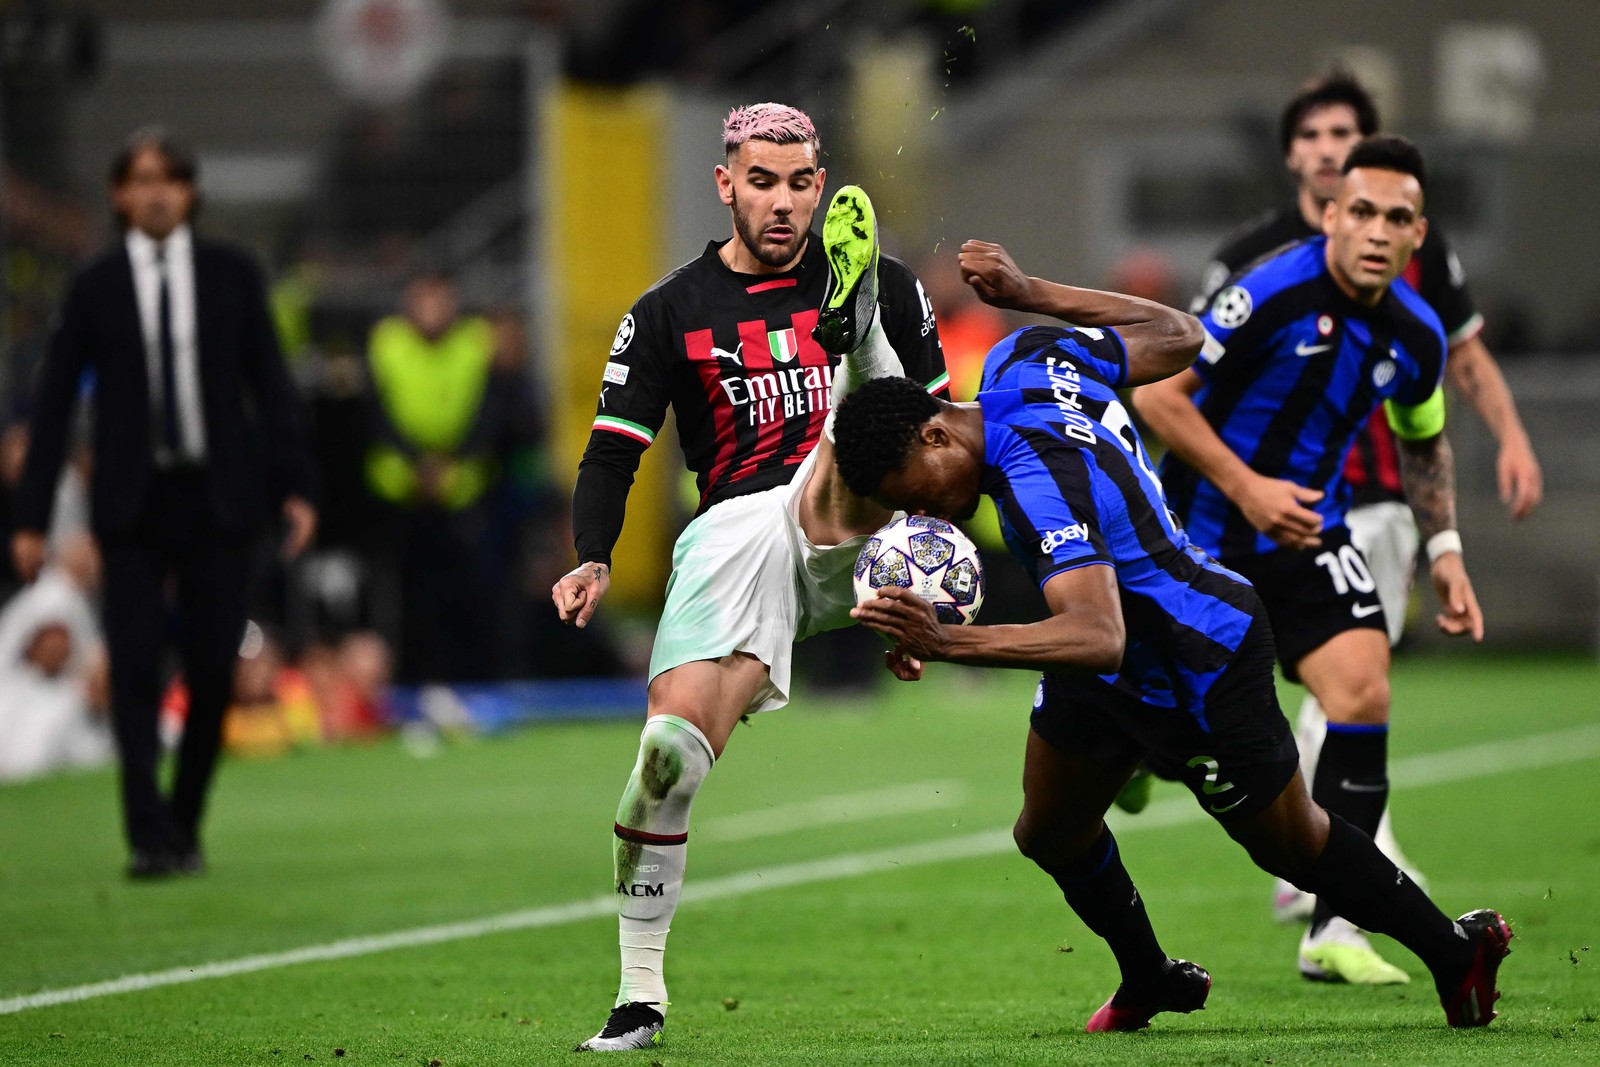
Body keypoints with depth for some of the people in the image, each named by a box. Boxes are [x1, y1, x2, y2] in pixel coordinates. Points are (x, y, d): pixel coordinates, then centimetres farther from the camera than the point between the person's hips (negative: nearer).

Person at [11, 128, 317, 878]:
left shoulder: (232, 276, 5)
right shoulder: (96, 287, 2)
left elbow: (269, 385, 6)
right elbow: (55, 401, 3)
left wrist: (293, 486, -2)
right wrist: (31, 516, -1)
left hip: (217, 498, 1)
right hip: (132, 503, -1)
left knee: (213, 668, 1)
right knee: (135, 668, -8)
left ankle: (185, 826, 16)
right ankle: (151, 838, -9)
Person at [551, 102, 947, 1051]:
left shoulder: (886, 286, 12)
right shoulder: (670, 313, 11)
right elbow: (612, 454, 7)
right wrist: (593, 561, -10)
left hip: (845, 522, 1)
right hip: (731, 533, -1)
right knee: (672, 748, -14)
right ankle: (641, 997, -6)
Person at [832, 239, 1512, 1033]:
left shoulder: (1039, 477, -39)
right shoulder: (1025, 359, -13)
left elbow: (1098, 636, -50)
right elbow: (1177, 335, 3)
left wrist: (947, 644, -57)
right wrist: (1030, 294, 4)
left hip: (1200, 667, -9)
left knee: (1292, 844, 12)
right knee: (1049, 834, 13)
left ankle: (1456, 952, 32)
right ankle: (1151, 980, 37)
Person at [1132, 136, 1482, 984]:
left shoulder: (1416, 336, -3)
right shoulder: (1274, 291, -22)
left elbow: (1423, 442, 19)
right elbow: (1157, 391, -20)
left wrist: (1444, 549, 8)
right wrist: (1245, 488, -27)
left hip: (1307, 533, 4)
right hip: (1201, 531, -4)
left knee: (1363, 690, -17)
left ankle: (1332, 930, -12)